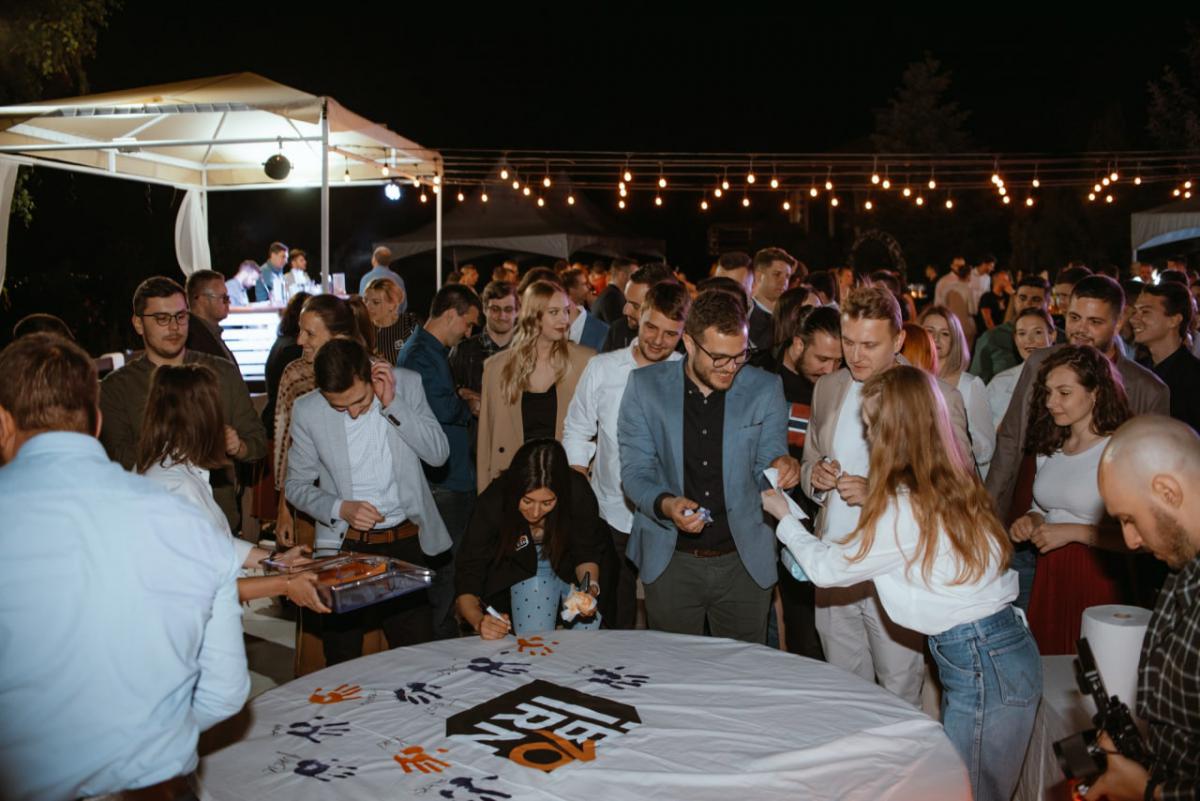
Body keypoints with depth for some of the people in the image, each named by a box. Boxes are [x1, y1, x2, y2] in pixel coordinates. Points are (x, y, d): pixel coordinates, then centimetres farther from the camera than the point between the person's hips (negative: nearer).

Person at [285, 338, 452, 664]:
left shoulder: (406, 383, -4)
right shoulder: (307, 411, -6)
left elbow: (438, 454, -8)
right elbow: (296, 485, 3)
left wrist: (392, 404, -17)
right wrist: (339, 508, -14)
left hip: (405, 541, 0)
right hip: (343, 545, 0)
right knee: (342, 664, 8)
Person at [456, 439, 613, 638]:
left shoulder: (577, 491, -31)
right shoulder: (492, 503, -32)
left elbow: (586, 554, -13)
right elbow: (466, 583, -29)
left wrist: (590, 587, -33)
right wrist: (479, 621, -49)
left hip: (574, 571, 1)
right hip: (520, 573, 0)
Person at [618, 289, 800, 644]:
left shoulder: (766, 389, -2)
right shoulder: (645, 385, -4)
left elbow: (764, 467, 4)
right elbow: (635, 471, -4)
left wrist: (780, 468, -20)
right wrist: (665, 504, -24)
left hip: (744, 561, 1)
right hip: (671, 560, 0)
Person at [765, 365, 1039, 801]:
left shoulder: (904, 508, -19)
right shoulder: (951, 484, 6)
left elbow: (827, 568, -6)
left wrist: (784, 517, 8)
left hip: (981, 665, -9)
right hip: (1002, 647, 9)